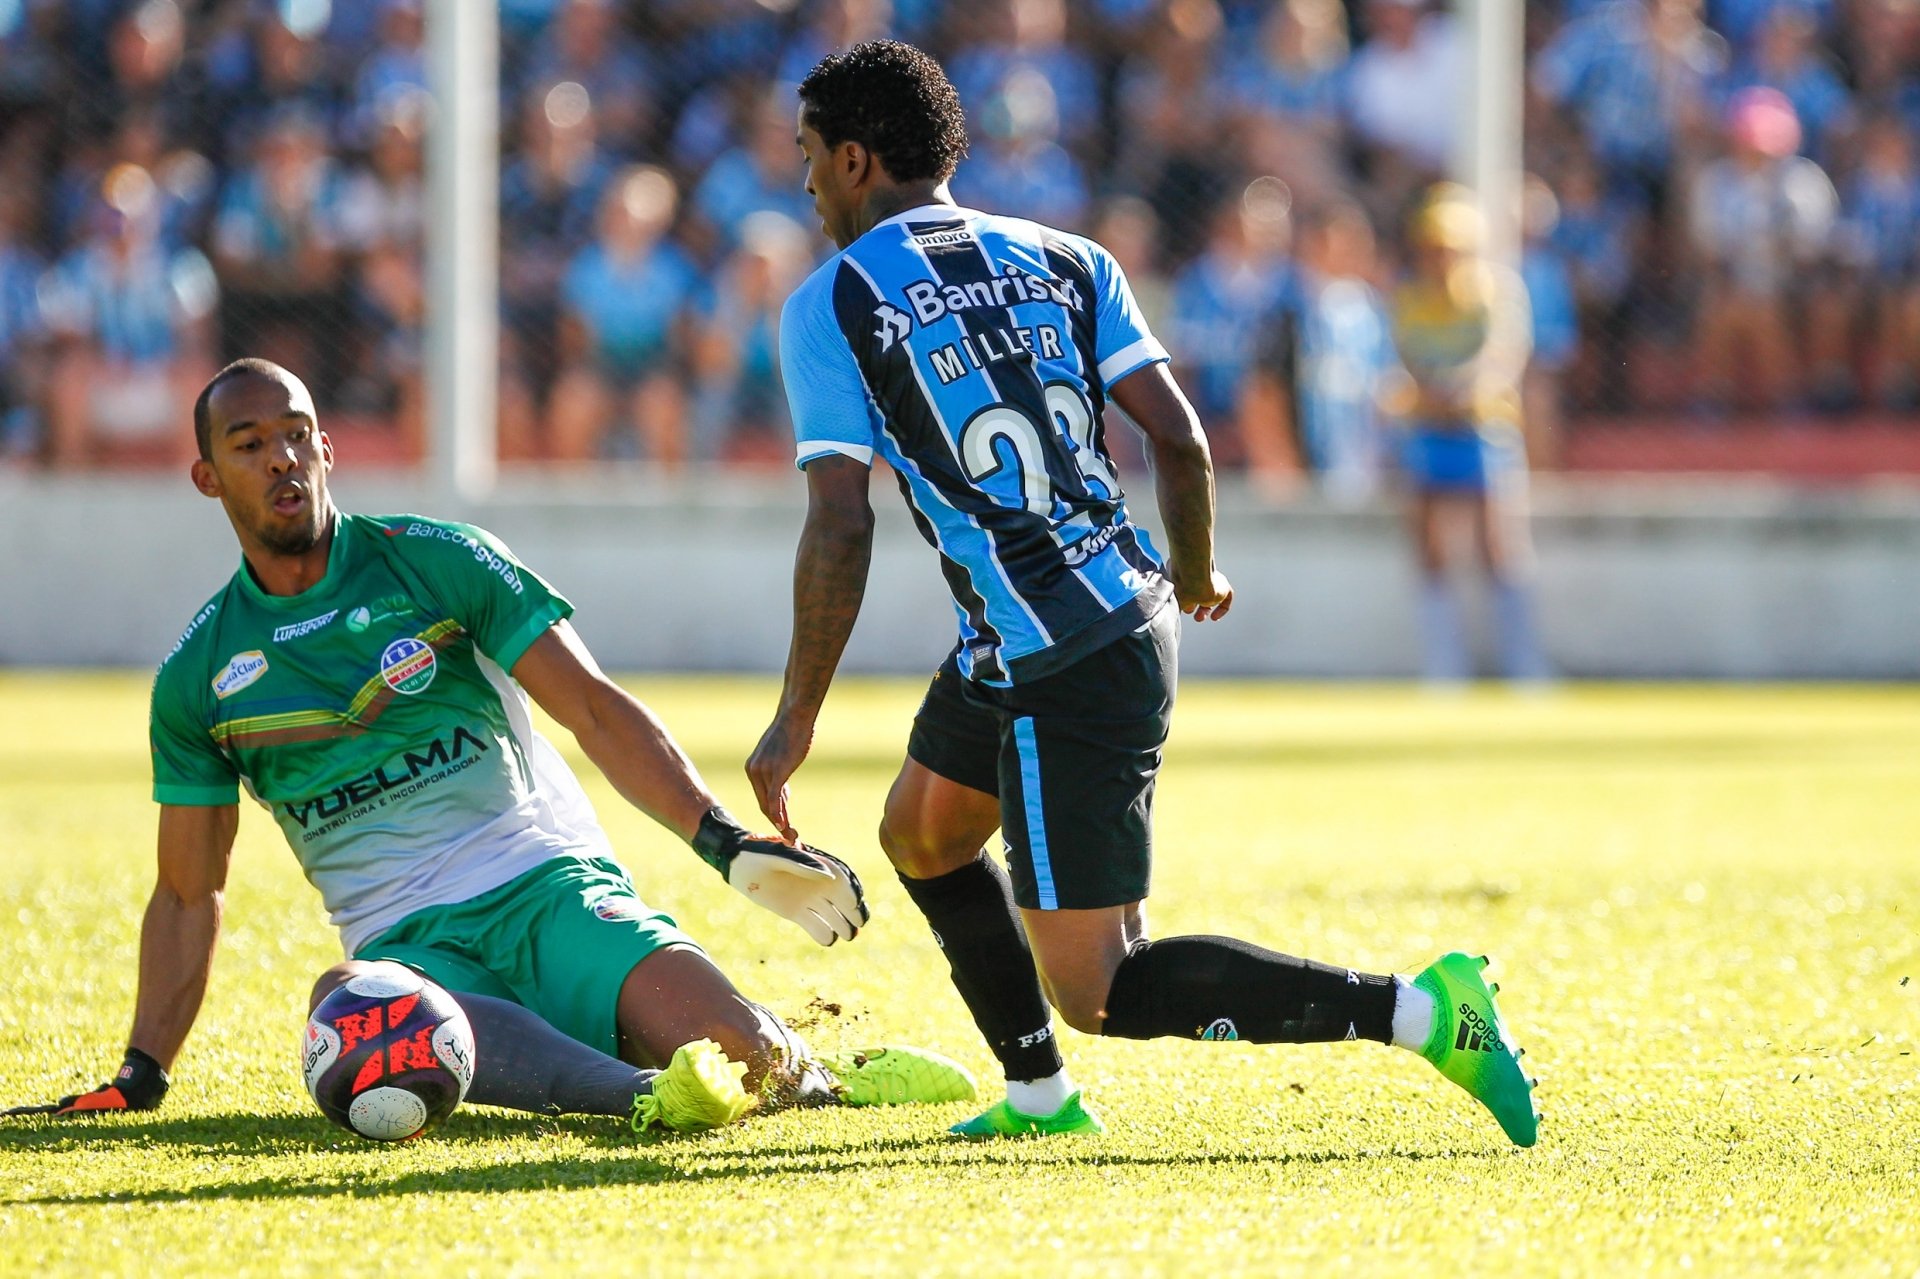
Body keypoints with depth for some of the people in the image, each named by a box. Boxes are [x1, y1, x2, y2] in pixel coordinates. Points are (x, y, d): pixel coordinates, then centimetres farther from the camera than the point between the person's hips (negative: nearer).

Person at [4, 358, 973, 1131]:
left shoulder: (434, 562, 4)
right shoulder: (198, 678, 11)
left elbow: (593, 710, 0)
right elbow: (188, 893, 18)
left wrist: (723, 841, -12)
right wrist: (141, 1075, 8)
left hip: (549, 891, 0)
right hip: (406, 941, 0)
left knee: (741, 1055, -26)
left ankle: (814, 1077, 10)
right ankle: (639, 1095, -53)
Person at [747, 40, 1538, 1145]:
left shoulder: (829, 307, -6)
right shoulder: (1062, 260, 11)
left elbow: (842, 527, -13)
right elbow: (1179, 437, 4)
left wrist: (797, 719, -6)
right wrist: (1197, 580, 23)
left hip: (1061, 675, -8)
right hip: (1131, 609, 8)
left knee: (1093, 991, -5)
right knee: (921, 834, 28)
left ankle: (1422, 1011, -15)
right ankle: (1040, 1092, 31)